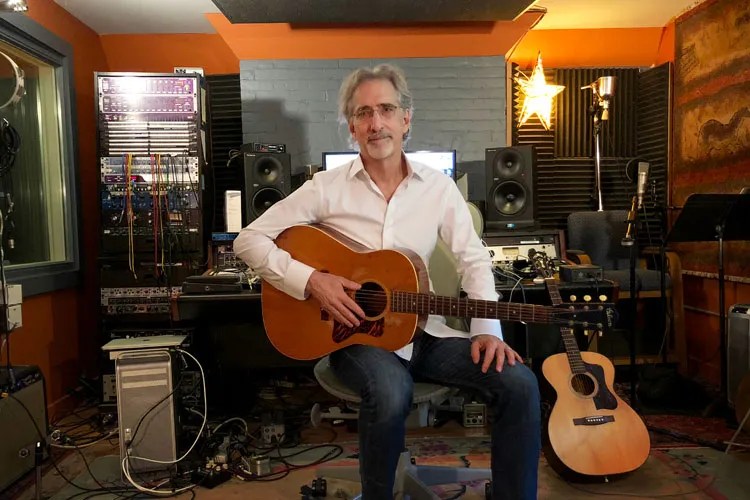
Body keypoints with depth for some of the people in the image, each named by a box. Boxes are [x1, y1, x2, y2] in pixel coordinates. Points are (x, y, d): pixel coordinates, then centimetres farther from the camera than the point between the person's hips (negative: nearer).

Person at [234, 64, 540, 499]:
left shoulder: (439, 186, 4)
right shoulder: (327, 187, -5)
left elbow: (474, 259, 3)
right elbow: (249, 239, -5)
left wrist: (487, 331, -11)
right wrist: (311, 281, -19)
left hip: (423, 330, 3)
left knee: (520, 384, -16)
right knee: (392, 394, -35)